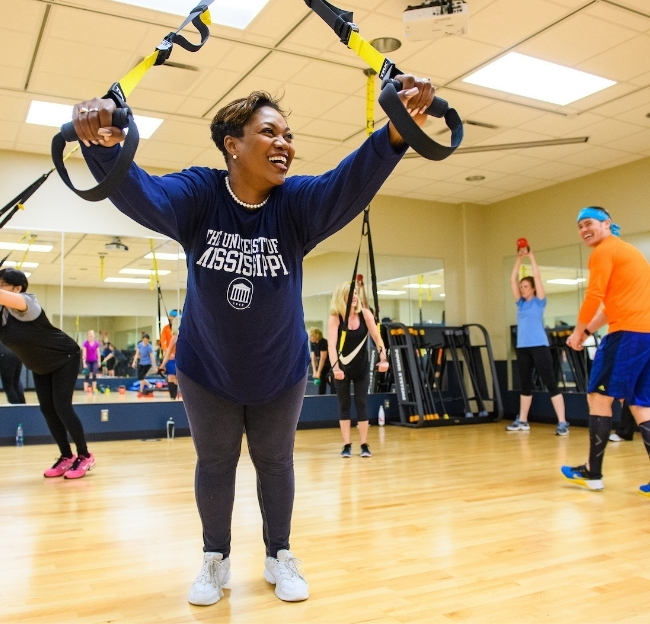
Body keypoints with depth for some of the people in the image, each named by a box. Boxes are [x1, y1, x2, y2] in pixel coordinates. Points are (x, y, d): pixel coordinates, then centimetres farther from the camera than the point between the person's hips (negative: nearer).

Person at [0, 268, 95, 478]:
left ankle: (84, 456, -2)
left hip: (65, 358, -8)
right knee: (47, 409, 2)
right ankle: (66, 456, 13)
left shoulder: (27, 303, -28)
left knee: (62, 407, -13)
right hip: (41, 367, 8)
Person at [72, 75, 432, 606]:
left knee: (275, 461, 16)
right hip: (207, 368, 0)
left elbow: (349, 184, -37)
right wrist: (104, 147, -59)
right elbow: (140, 194, -37)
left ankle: (279, 555, 37)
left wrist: (395, 134, -56)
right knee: (215, 463, 15)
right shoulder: (199, 194, -20)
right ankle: (216, 559, 36)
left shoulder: (296, 203, -19)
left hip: (282, 370, 1)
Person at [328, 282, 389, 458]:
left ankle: (364, 444, 7)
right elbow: (332, 344, -30)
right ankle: (347, 445, 9)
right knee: (344, 404, 3)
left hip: (362, 366, 1)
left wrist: (383, 358, -33)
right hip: (343, 367, -1)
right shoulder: (335, 318, -18)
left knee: (362, 404, 2)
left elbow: (376, 337, -17)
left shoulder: (365, 314, -12)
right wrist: (335, 367, -46)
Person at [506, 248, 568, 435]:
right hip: (522, 348, 6)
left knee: (551, 384, -6)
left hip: (539, 347, -6)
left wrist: (531, 256, -2)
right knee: (525, 385, 13)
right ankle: (522, 421, 20)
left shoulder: (539, 301, 0)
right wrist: (519, 258, 7)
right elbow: (512, 280, 10)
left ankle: (562, 423, -7)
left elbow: (537, 277, -7)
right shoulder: (520, 303, 13)